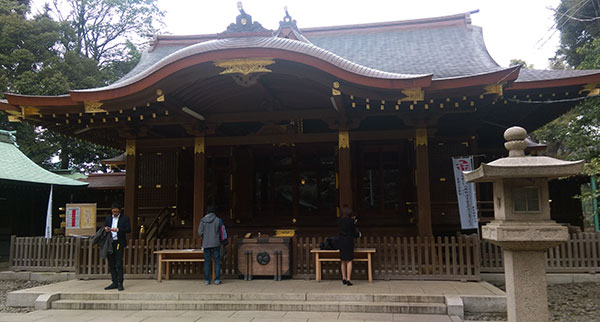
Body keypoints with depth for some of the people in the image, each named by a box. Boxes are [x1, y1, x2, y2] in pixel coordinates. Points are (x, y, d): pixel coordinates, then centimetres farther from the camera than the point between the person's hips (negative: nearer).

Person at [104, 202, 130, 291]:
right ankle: (115, 283, 14)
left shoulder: (125, 218, 2)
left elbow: (128, 229, -6)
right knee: (111, 264, 6)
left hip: (119, 243, -5)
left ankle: (120, 283, -4)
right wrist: (105, 229, -8)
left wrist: (118, 230, -20)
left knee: (119, 264, -8)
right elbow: (104, 228, 16)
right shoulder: (108, 218, 16)